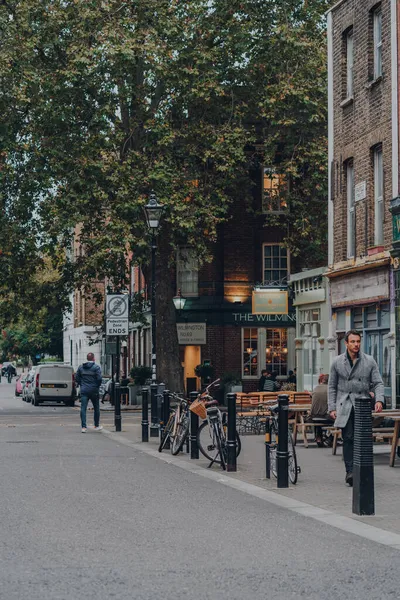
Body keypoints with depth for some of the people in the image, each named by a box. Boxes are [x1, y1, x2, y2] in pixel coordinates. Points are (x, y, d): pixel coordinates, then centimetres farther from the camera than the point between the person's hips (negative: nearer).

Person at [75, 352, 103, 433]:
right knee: (96, 408, 13)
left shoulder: (80, 367, 7)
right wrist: (97, 386, 2)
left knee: (83, 408, -1)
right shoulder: (96, 367, -7)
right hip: (93, 390, -3)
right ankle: (96, 426, 21)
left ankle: (83, 427, -9)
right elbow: (99, 378, -14)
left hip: (84, 390, 3)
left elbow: (77, 378, 7)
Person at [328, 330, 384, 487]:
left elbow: (378, 383, 5)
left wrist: (379, 400, -13)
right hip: (345, 406, 0)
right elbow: (332, 386, 11)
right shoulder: (337, 362, 7)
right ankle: (350, 471, -10)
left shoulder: (369, 361, 6)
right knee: (348, 438, -9)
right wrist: (332, 407, 4)